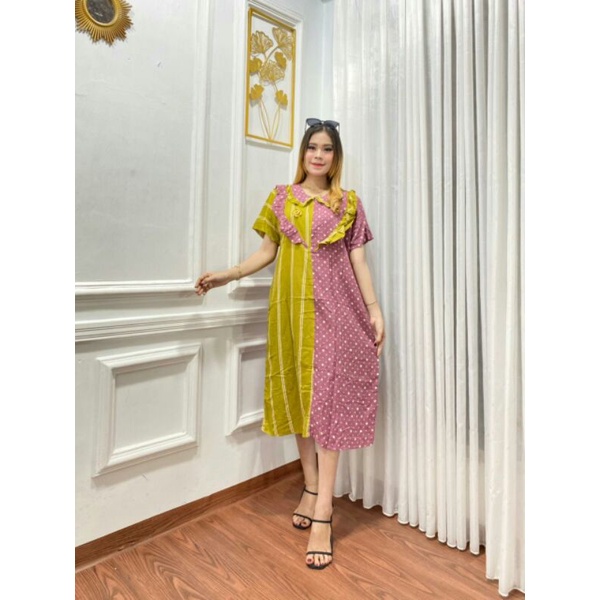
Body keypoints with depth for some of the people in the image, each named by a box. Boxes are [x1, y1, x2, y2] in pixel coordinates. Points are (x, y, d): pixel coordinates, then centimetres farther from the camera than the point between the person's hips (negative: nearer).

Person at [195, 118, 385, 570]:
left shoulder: (349, 204, 10)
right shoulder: (281, 198, 13)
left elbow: (359, 260, 6)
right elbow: (268, 251, 11)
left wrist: (375, 311, -1)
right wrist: (227, 275, -2)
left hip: (334, 306, -2)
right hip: (292, 305, 2)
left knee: (327, 394, -6)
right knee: (299, 392, 5)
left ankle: (323, 510, -2)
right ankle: (312, 488, 21)